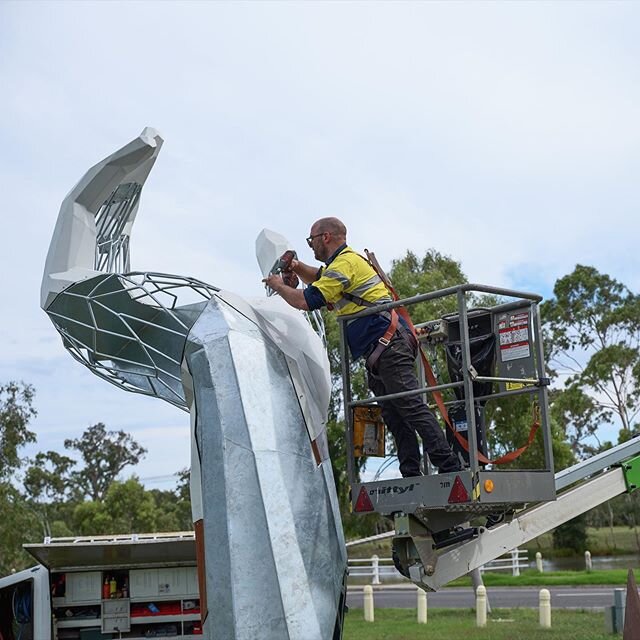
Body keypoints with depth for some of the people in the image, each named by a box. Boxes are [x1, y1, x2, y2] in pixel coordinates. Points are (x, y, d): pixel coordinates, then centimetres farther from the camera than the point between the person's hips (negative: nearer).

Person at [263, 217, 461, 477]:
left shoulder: (344, 264, -8)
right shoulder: (349, 260, 25)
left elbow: (306, 301, -11)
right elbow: (319, 278, 42)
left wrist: (279, 286, 7)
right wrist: (298, 267, 21)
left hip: (388, 345, -11)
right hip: (382, 349, 11)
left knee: (411, 407, -16)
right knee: (393, 415, 6)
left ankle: (449, 466, -20)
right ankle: (411, 475, 3)